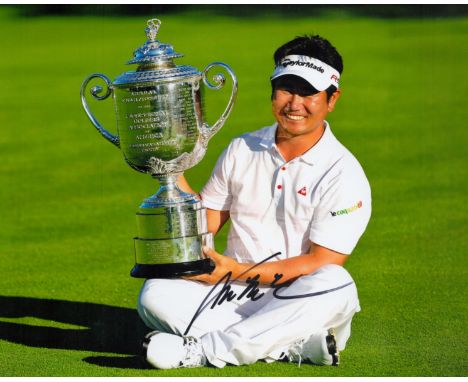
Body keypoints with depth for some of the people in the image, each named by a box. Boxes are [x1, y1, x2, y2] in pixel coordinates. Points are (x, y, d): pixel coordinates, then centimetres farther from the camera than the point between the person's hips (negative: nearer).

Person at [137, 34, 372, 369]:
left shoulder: (344, 174, -5)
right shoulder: (242, 151, 11)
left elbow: (321, 264, -12)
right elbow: (205, 223, 16)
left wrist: (238, 270, -18)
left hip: (297, 304, -3)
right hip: (235, 297, 3)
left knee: (336, 285, -37)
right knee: (156, 293, -23)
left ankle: (198, 350, -32)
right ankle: (299, 346, -27)